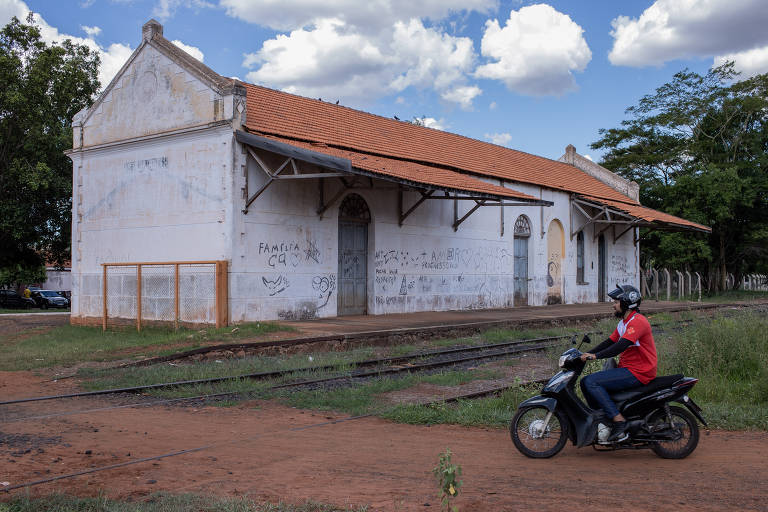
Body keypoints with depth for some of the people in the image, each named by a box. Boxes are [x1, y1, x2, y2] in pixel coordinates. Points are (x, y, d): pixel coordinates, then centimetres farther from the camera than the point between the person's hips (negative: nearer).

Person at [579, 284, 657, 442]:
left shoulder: (637, 321, -16)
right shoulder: (624, 322, 17)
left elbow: (621, 346, -28)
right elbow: (609, 342, 19)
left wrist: (596, 356, -30)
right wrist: (586, 354, 9)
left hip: (637, 373, -10)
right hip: (627, 369, 10)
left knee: (591, 382, -21)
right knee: (585, 382, 7)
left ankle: (619, 420, -23)